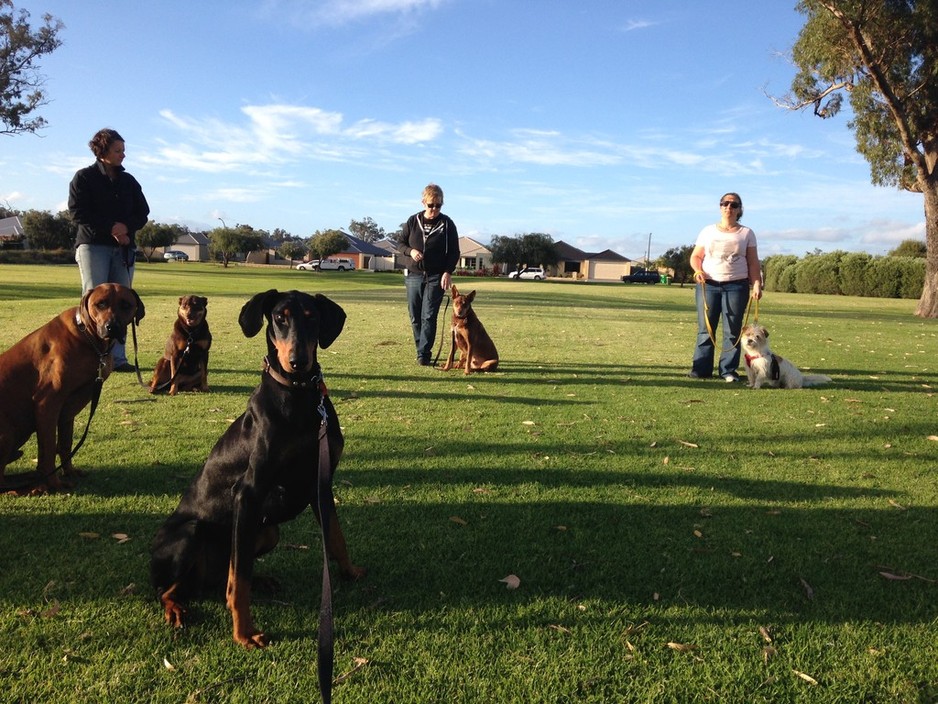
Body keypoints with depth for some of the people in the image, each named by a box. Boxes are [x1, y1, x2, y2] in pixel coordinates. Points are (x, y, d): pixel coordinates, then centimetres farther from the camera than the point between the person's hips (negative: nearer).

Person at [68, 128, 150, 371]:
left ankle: (117, 357, 0)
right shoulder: (84, 177, 3)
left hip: (123, 248, 4)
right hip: (92, 245, -4)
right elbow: (77, 212, -6)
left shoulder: (128, 181, 15)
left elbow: (142, 213, 12)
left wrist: (126, 227, -8)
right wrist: (110, 227, -15)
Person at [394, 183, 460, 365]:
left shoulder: (447, 224, -1)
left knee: (429, 316, -9)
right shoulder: (413, 221, 4)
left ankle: (423, 354, -8)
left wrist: (448, 272, -11)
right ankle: (421, 350, 19)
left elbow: (454, 252, 1)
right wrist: (410, 251, -10)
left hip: (436, 277, -3)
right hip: (413, 275, 3)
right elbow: (399, 242, 11)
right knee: (415, 317, 6)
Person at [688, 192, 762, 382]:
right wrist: (698, 270, -10)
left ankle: (728, 370, 3)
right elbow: (695, 256, 10)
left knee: (733, 330, -1)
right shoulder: (708, 231, 11)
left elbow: (753, 263, 6)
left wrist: (757, 284, -6)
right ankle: (701, 368, 2)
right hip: (708, 285, 1)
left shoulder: (746, 233, 9)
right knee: (705, 328, -2)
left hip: (737, 286, 0)